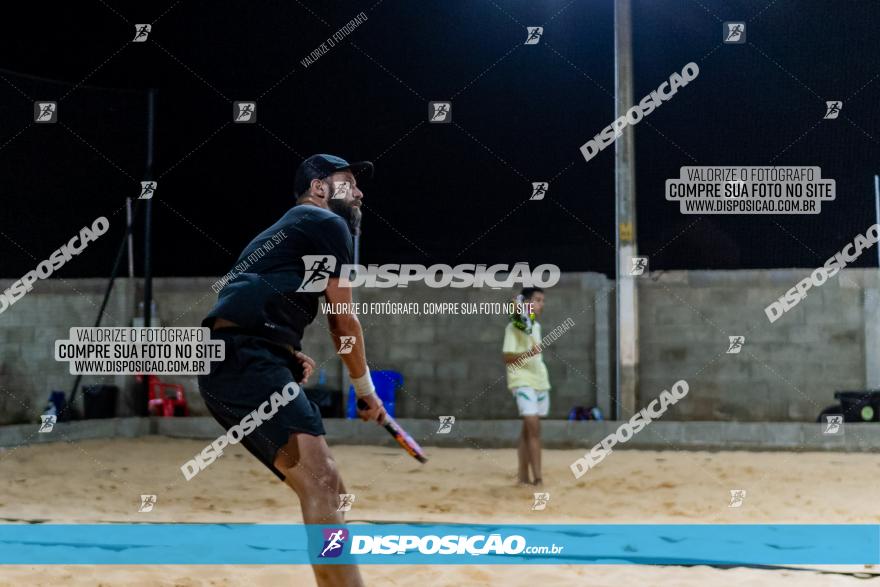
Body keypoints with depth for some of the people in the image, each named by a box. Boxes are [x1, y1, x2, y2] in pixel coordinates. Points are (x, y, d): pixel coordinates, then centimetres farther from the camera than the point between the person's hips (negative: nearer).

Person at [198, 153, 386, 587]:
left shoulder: (284, 230, 32)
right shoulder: (327, 223, 5)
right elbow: (343, 322, 8)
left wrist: (289, 354, 17)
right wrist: (366, 390, 21)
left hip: (230, 368, 10)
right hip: (247, 361, -10)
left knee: (327, 492, 11)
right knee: (320, 483, -26)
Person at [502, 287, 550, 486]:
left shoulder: (536, 326, 13)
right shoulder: (514, 327, -10)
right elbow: (507, 358, -17)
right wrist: (527, 354, -28)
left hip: (540, 381, 8)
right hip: (523, 382, -8)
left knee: (529, 429, 9)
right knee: (534, 428, -16)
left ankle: (523, 475, 13)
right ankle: (537, 476, -19)